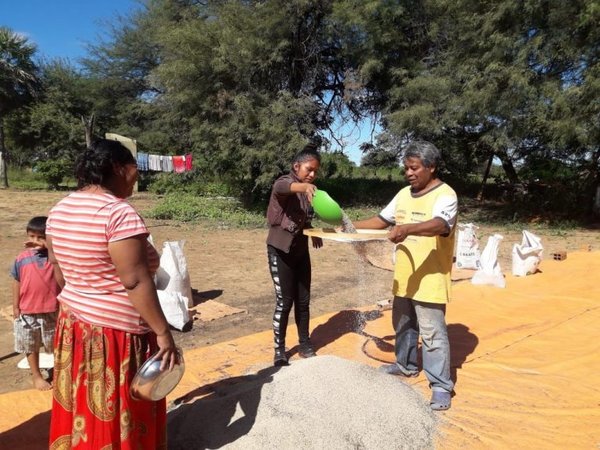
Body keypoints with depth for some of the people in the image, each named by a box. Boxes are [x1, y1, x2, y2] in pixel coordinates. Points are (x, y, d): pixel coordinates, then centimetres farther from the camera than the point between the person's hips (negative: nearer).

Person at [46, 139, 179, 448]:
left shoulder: (60, 210, 4)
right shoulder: (119, 212, -22)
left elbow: (59, 273, 11)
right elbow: (135, 281, -24)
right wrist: (163, 333, -18)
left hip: (73, 327, 8)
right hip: (115, 333, -8)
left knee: (80, 413, 23)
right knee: (114, 420, 10)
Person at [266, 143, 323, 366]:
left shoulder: (307, 191, 9)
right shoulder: (283, 182, -12)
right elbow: (282, 187, -39)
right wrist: (304, 187, -60)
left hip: (301, 250, 6)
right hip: (281, 251, -6)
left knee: (303, 301, 10)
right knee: (284, 302, -3)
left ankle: (305, 345, 26)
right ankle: (279, 350, 12)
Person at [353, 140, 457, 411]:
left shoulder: (445, 195, -14)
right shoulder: (404, 194, 10)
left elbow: (439, 225, -32)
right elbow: (382, 220, 15)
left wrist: (407, 228, -49)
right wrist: (351, 226, 4)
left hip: (429, 280, -8)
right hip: (404, 277, 8)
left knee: (432, 333, -2)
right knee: (403, 325, 22)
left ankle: (441, 386, 11)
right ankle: (406, 365, 42)